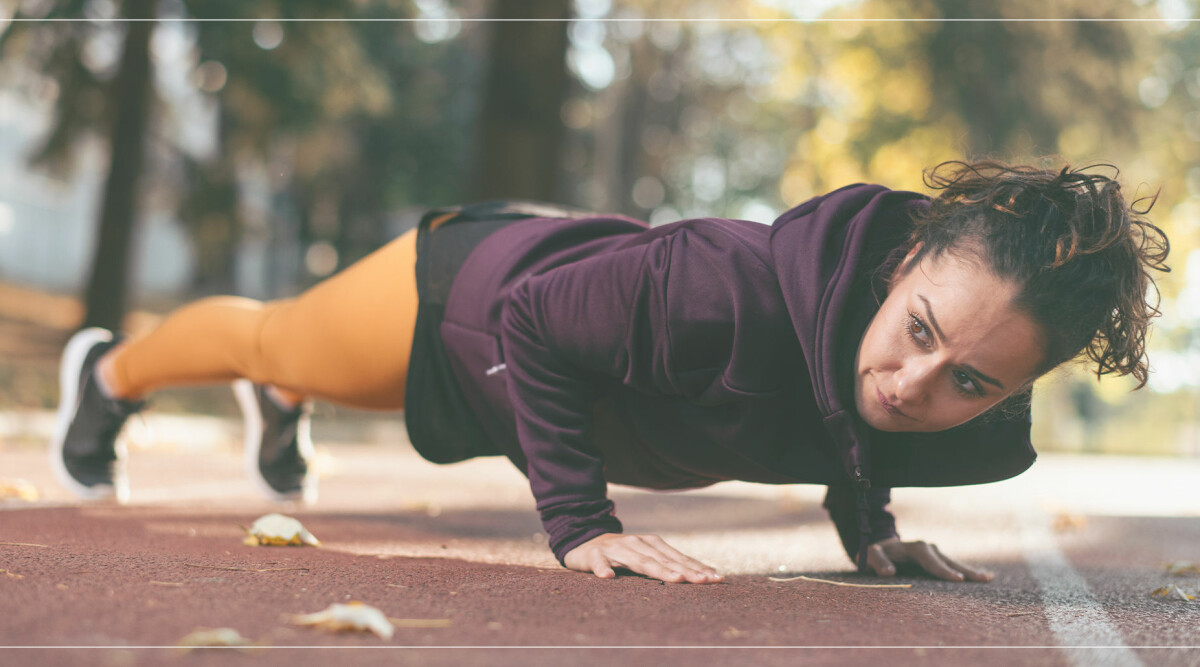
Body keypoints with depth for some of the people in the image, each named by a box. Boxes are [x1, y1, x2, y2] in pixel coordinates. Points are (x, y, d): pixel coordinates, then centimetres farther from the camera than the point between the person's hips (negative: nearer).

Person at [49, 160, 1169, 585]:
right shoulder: (733, 296, -49)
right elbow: (527, 316, -34)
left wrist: (868, 528, -12)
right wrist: (580, 525, -35)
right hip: (470, 284, -5)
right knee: (267, 335, 29)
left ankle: (278, 402, 76)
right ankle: (110, 370, 63)